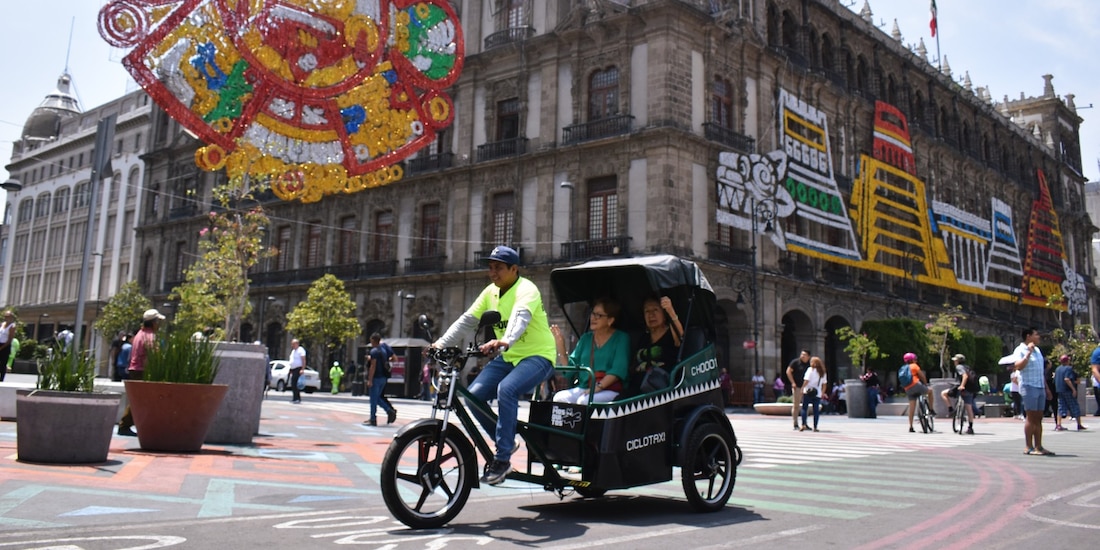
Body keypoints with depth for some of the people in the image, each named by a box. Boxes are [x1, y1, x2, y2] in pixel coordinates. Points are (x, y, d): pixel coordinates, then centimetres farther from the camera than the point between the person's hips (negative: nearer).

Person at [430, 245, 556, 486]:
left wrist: (505, 341, -56)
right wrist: (441, 343, -11)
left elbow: (520, 317, -37)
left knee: (506, 389, -33)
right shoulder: (491, 291, 6)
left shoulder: (526, 289, -16)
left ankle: (502, 459, -23)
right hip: (508, 357, 7)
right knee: (474, 395, -10)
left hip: (537, 356, -7)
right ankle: (505, 442, 11)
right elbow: (467, 320, 2)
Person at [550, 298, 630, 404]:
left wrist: (598, 386, -22)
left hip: (611, 390, -4)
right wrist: (561, 347, -2)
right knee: (559, 397, -25)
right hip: (583, 389, 5)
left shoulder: (621, 338, 4)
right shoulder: (586, 338, 18)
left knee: (584, 401, -34)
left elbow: (619, 369, -10)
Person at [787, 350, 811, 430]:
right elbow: (788, 371, -6)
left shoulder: (810, 364, 8)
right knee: (795, 405, -3)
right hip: (797, 387, -5)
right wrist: (793, 382, -11)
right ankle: (795, 424, 2)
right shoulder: (795, 362, -6)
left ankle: (804, 424, 19)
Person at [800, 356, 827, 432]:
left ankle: (803, 425, -8)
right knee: (816, 410, 7)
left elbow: (806, 380, -12)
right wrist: (822, 393, 19)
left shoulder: (810, 370, -6)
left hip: (808, 392, -4)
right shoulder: (823, 372, 11)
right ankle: (815, 427, 5)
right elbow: (824, 384, 12)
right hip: (817, 394, 4)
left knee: (804, 408, 2)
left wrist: (802, 389, -6)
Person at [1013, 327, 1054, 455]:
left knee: (1038, 418, 7)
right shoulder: (1020, 350, -8)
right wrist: (1028, 353, -24)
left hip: (1040, 387, 8)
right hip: (1029, 386, -8)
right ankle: (1029, 447, -3)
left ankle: (1038, 446, 11)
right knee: (1031, 417, -7)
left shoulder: (1037, 349, 18)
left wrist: (1046, 387, 22)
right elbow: (1018, 366, -25)